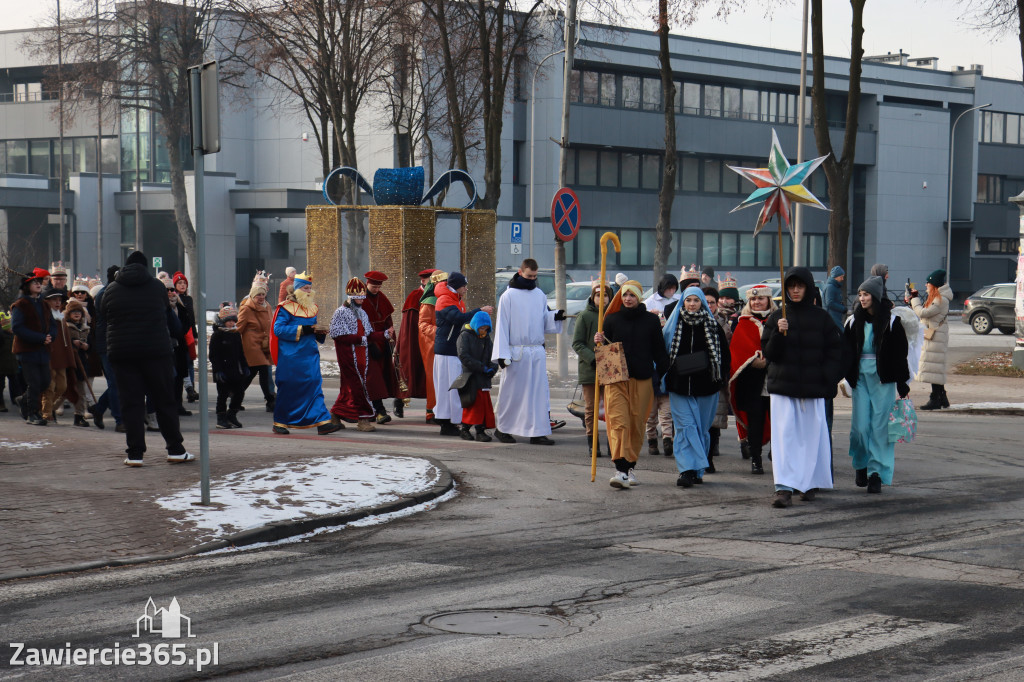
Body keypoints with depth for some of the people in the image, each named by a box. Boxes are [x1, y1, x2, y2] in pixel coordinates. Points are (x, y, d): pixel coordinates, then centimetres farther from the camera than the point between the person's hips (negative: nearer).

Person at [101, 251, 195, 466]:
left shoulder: (111, 290, 7)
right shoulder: (157, 287, 3)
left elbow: (103, 317, 14)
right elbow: (169, 317, 13)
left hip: (122, 353, 1)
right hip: (157, 350, -1)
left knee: (130, 403, 2)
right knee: (165, 401, 6)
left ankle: (135, 453, -1)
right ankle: (175, 450, 9)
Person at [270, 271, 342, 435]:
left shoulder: (312, 308, 15)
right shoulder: (286, 307, -6)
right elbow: (278, 329, -16)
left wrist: (320, 333, 0)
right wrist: (302, 330, -20)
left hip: (310, 354, 6)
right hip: (291, 356, -6)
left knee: (315, 385, -4)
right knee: (287, 389, 2)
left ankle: (322, 422, -9)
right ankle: (280, 423, 14)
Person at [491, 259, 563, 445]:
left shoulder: (540, 295, 11)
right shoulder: (509, 296, -2)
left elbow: (544, 321, 15)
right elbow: (502, 325, -4)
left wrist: (556, 316, -8)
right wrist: (502, 353, -9)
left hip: (537, 352, 4)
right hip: (516, 351, -4)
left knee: (539, 391, -1)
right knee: (512, 392, 3)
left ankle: (537, 433, 1)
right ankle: (502, 429, 18)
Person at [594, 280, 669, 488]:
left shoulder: (651, 320, 6)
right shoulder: (612, 319, 7)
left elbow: (659, 351, 11)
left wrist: (660, 374, 3)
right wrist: (600, 342, -8)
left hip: (642, 379, 1)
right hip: (616, 379, -1)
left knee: (637, 424, 5)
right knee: (618, 422, -13)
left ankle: (630, 467, 18)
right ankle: (620, 469, -21)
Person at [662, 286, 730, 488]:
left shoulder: (712, 326, 4)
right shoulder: (674, 325, 6)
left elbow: (724, 352, 9)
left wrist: (721, 377, 0)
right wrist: (665, 377, 4)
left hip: (705, 385, 0)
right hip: (679, 384, 0)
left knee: (702, 427, 6)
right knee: (685, 426, -9)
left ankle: (697, 471, 16)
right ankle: (687, 470, -13)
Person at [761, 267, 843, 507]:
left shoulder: (821, 317, 5)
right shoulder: (777, 317, 7)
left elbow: (834, 350, 6)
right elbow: (769, 353, 2)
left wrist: (829, 379, -6)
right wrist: (779, 333, -16)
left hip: (813, 388, 0)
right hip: (783, 387, 0)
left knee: (812, 434, 4)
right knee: (784, 435, -7)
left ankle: (810, 483, 18)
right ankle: (783, 487, -11)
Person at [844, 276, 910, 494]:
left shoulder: (891, 321, -1)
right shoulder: (854, 322, 9)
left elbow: (900, 354, 0)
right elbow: (845, 352, 12)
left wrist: (902, 384, -1)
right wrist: (845, 377, 4)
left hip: (883, 380, -3)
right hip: (860, 378, 3)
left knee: (880, 427, -4)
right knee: (860, 426, -1)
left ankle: (876, 472, -1)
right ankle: (861, 465, 21)